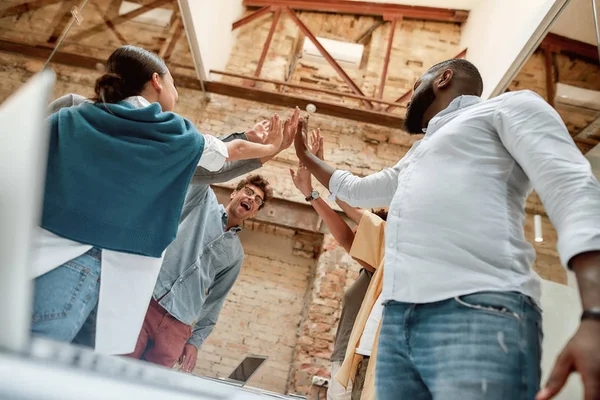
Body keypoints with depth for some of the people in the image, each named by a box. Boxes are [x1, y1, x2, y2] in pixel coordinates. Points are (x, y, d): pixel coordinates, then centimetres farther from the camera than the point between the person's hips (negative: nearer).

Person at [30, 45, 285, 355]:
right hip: (89, 261, -4)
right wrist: (271, 147, 43)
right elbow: (233, 150, 25)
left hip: (43, 247, 4)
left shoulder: (69, 117, 15)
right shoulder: (176, 134, 8)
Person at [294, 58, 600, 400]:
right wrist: (305, 154, 50)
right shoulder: (417, 156, 35)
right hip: (397, 320, 8)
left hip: (479, 314, -7)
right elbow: (356, 190, 46)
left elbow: (572, 189, -5)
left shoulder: (509, 106, 11)